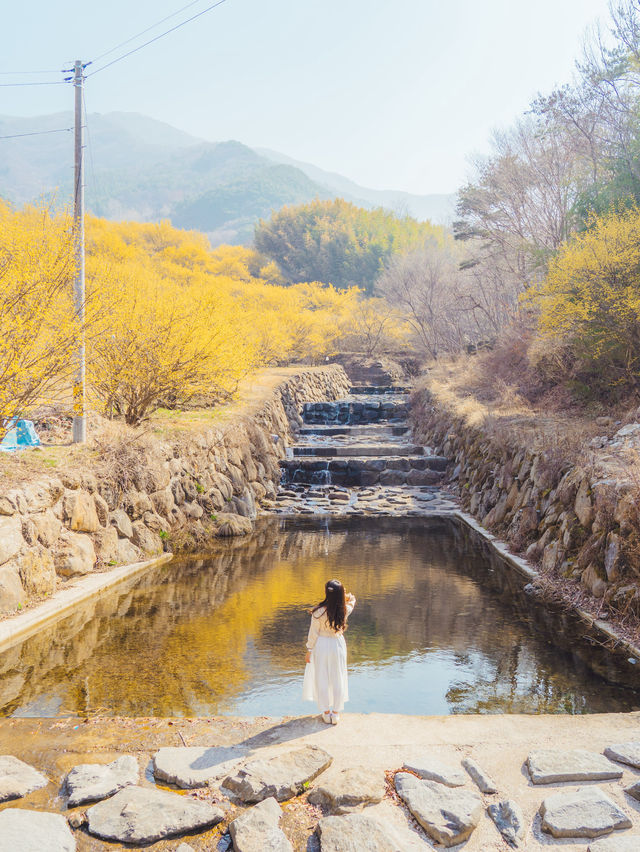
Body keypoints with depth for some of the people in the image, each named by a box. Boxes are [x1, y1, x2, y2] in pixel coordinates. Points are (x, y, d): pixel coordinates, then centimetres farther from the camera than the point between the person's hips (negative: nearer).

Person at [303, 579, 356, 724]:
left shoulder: (319, 612, -23)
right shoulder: (345, 610, -15)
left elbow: (313, 633, -11)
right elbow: (352, 600, 12)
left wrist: (309, 650, -1)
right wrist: (345, 596, -4)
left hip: (321, 645, -2)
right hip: (338, 644, 2)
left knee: (322, 679, 12)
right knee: (337, 679, 14)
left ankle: (326, 713, 21)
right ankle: (336, 714, 21)